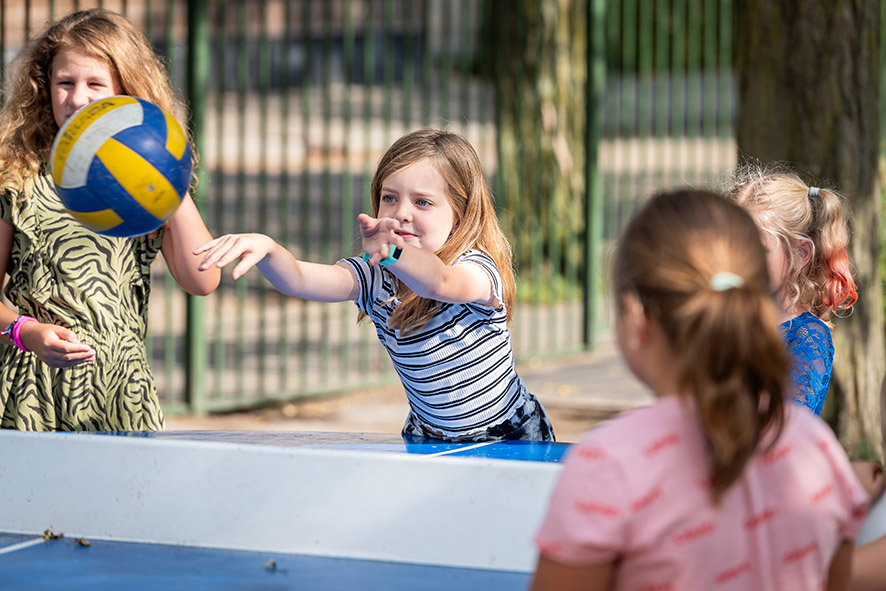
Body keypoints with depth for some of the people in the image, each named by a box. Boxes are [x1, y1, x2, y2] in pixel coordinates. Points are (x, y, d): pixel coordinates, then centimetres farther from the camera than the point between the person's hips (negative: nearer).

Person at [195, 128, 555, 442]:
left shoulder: (477, 270, -21)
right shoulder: (374, 280, -6)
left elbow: (438, 283, -45)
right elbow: (297, 280, -22)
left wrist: (393, 253, -66)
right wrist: (264, 249, -44)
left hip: (514, 438, -4)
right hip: (430, 442, 4)